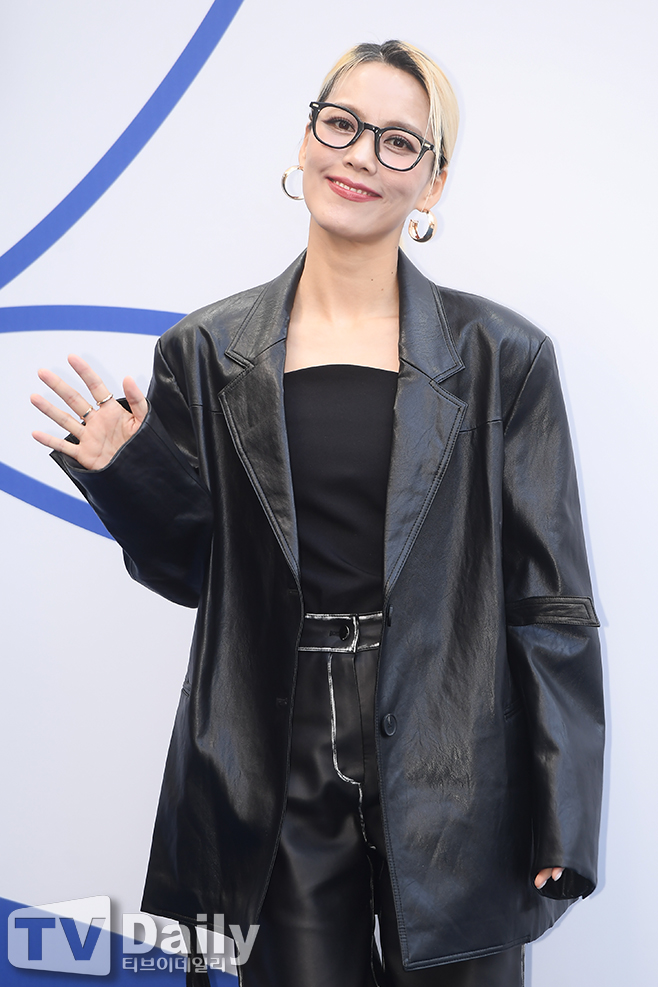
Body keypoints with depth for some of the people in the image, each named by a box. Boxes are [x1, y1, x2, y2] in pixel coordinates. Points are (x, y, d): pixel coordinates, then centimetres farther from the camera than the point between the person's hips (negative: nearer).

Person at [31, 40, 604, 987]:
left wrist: (562, 827, -4)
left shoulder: (501, 355, -4)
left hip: (452, 777, -1)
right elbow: (193, 570, 7)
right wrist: (127, 472, -11)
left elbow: (551, 603, -2)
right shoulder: (207, 352, 1)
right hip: (278, 766, 1)